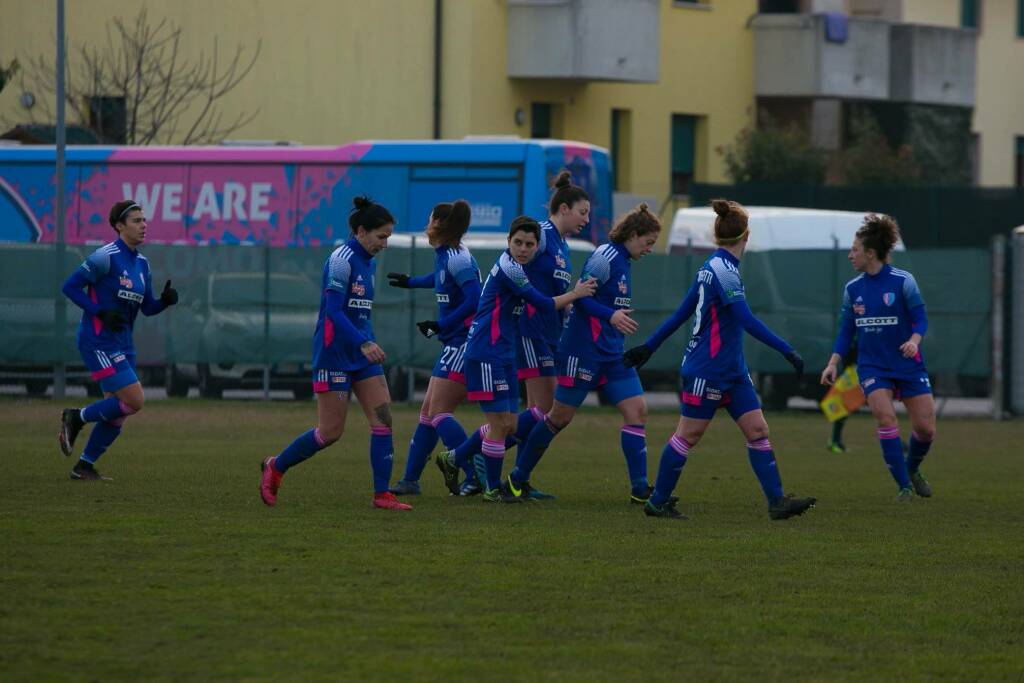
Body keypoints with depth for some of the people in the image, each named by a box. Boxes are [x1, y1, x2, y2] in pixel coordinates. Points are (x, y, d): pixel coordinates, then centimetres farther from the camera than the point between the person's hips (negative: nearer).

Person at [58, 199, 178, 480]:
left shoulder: (141, 263, 11)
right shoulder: (106, 257, -13)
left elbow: (148, 307, 15)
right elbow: (70, 286, -13)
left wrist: (165, 300, -6)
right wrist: (101, 313, -20)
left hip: (122, 343, 8)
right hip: (99, 340, -8)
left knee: (117, 412, 6)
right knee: (135, 401, -15)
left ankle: (84, 466, 18)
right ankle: (76, 417, 3)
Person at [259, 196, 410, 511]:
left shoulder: (368, 262, 12)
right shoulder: (342, 259, -15)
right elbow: (333, 311, -21)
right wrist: (364, 343, -30)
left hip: (362, 355, 8)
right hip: (335, 354, -8)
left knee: (383, 419, -3)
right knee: (331, 431, -4)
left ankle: (382, 494, -2)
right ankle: (275, 467, 16)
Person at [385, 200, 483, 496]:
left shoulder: (457, 258, -15)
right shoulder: (444, 255, 13)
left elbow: (475, 301, -24)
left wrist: (440, 326, -19)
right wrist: (411, 282, 53)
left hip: (464, 344, -10)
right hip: (454, 344, 10)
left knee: (439, 413, -13)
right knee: (428, 411, 11)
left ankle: (475, 477, -15)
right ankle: (410, 480, 15)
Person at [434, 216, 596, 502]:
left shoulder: (513, 267, 13)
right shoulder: (508, 268, -16)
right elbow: (544, 304, -14)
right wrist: (575, 295, -1)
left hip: (503, 356, 10)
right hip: (487, 355, -10)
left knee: (509, 425, 12)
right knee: (500, 423, -5)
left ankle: (453, 459, 24)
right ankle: (492, 488, 7)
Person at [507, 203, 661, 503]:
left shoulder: (623, 261, 13)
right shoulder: (605, 257, -14)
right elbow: (579, 296, -20)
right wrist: (611, 316, -29)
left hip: (613, 354, 9)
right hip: (584, 351, -9)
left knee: (637, 409, -4)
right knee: (561, 416, 1)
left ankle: (639, 488, -5)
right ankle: (518, 477, 16)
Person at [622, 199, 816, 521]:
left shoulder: (714, 267, 10)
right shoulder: (723, 271, -18)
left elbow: (681, 314, 16)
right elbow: (747, 321, -25)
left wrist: (649, 346, 22)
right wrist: (787, 351, -25)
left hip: (732, 371, 9)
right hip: (707, 370, -9)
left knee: (757, 430, 1)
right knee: (688, 435, 1)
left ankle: (777, 501, -3)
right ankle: (658, 502, 12)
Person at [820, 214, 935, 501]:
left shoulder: (903, 281, -8)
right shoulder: (853, 288, 5)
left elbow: (920, 318, -7)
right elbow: (846, 330, 11)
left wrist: (914, 340, -27)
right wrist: (833, 363, 1)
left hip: (908, 365, -2)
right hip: (872, 367, 2)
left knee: (926, 428, -3)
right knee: (885, 417, -20)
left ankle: (913, 469, 29)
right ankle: (904, 486, -11)